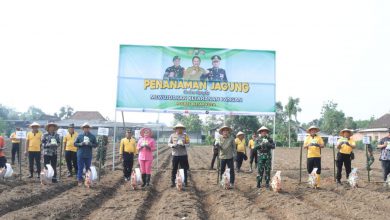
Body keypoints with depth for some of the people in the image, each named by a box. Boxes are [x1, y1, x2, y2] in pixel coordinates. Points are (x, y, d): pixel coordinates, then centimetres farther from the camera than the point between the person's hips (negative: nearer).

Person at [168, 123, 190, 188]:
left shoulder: (185, 136, 2)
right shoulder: (172, 135, 4)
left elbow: (188, 144, 1)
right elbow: (169, 143, 6)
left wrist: (183, 145, -20)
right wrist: (173, 145, -15)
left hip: (183, 155, 0)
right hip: (175, 155, 0)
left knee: (184, 169, 5)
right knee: (174, 169, 3)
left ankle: (185, 182, 15)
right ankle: (173, 182, 13)